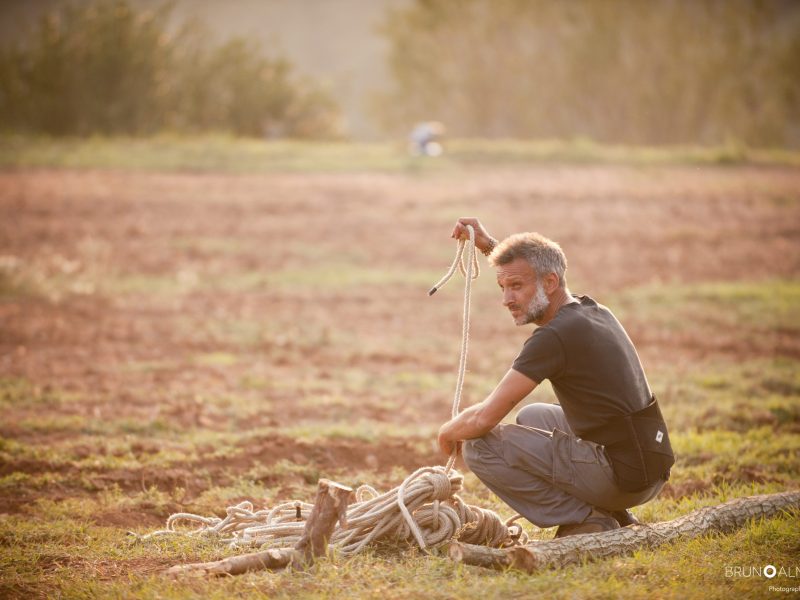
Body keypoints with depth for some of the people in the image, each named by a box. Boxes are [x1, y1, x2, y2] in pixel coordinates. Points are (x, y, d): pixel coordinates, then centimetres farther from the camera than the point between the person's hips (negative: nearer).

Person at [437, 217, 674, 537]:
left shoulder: (554, 337, -16)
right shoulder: (593, 311, 11)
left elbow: (483, 418, -16)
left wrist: (449, 431, 5)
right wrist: (487, 244, 29)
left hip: (621, 475, -9)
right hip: (650, 470, 9)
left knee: (480, 445, -7)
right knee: (532, 417, 30)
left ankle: (585, 523, -5)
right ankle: (614, 519, 17)